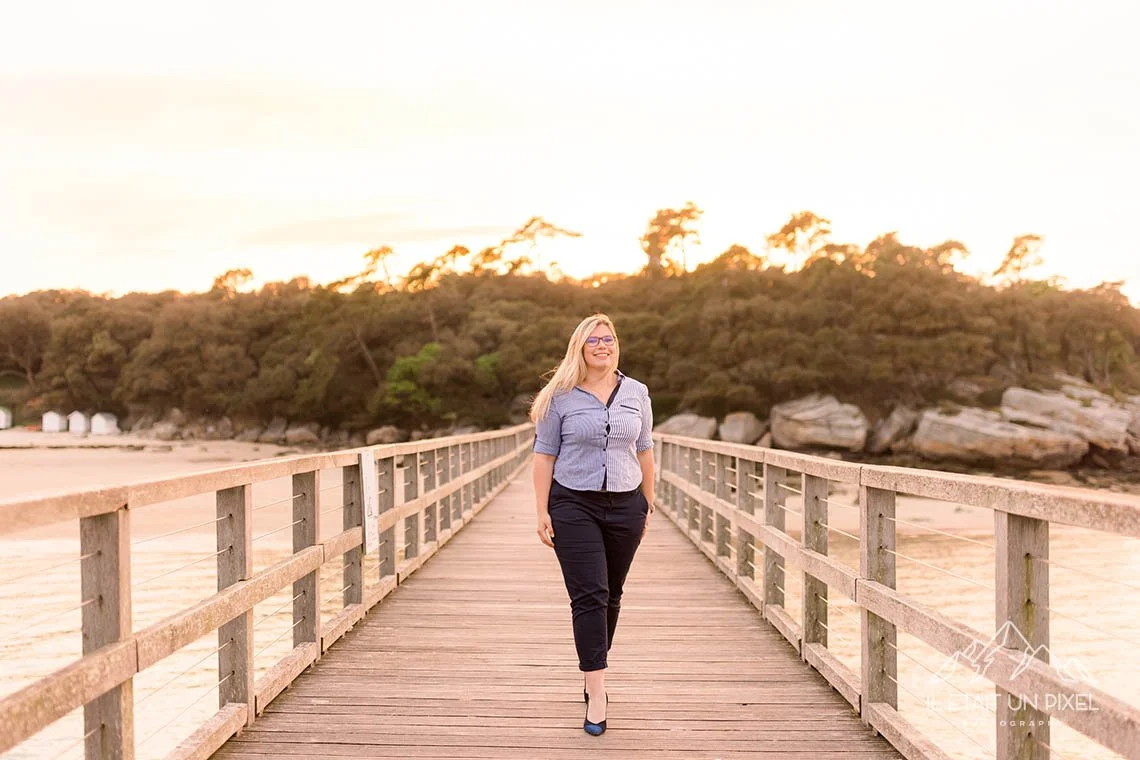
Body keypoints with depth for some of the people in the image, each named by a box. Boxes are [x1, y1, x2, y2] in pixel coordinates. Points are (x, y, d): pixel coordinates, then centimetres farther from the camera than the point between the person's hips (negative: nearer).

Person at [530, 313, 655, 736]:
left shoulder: (636, 393, 7)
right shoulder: (561, 396, -2)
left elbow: (644, 451, 13)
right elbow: (544, 454, -1)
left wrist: (648, 504, 13)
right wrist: (542, 511, -6)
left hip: (625, 506, 3)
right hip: (575, 506, -3)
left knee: (611, 595, 12)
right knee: (588, 596, -9)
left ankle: (595, 671, 30)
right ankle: (596, 694, -9)